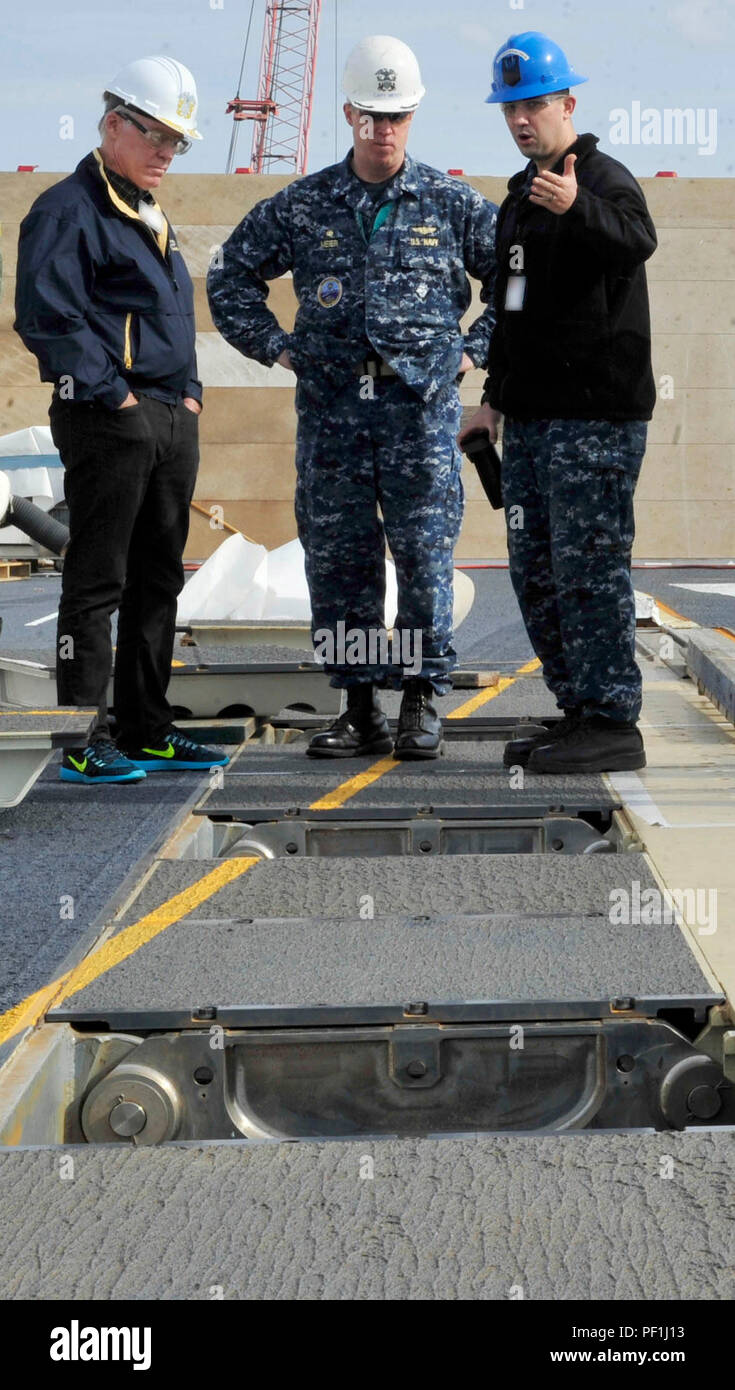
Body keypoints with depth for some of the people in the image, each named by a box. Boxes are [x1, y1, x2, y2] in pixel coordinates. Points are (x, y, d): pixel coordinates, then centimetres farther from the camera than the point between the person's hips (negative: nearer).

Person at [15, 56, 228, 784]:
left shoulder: (150, 217, 21)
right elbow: (47, 317, -17)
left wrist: (189, 393, 13)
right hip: (107, 422, -9)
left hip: (172, 421, 9)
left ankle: (146, 730, 19)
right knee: (97, 581, -6)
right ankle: (84, 743, -2)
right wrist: (113, 395, -17)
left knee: (157, 580, 12)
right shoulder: (69, 209, -8)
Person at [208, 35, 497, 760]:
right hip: (330, 408, 2)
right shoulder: (301, 206, 8)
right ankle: (359, 706, 12)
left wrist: (473, 349, 5)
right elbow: (231, 276, 18)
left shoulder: (452, 204, 5)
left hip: (421, 405, -2)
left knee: (425, 557, -3)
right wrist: (277, 347, 10)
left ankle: (421, 704, 6)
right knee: (336, 558, 3)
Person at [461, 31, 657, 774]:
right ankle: (578, 711, 21)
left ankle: (614, 724, -3)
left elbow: (636, 239, -33)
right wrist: (496, 396, 25)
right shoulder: (520, 195, 18)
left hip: (596, 417, -9)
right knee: (536, 571, 12)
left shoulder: (603, 179, -9)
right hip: (531, 418, 9)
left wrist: (579, 207, -51)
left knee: (588, 565, -9)